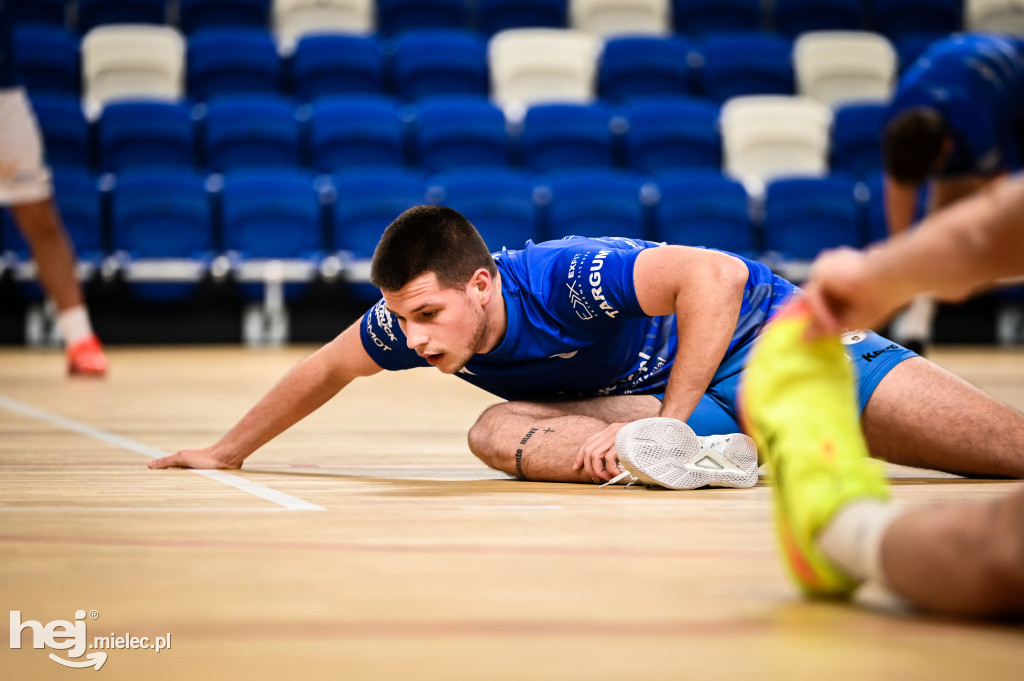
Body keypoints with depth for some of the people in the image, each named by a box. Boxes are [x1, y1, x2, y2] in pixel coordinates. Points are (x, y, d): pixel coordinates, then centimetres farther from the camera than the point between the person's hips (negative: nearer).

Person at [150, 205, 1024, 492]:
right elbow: (324, 367, 7)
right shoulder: (411, 316, -12)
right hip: (669, 396, 7)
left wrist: (669, 424, -36)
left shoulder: (566, 278, -34)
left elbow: (715, 273, -39)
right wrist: (229, 450, 17)